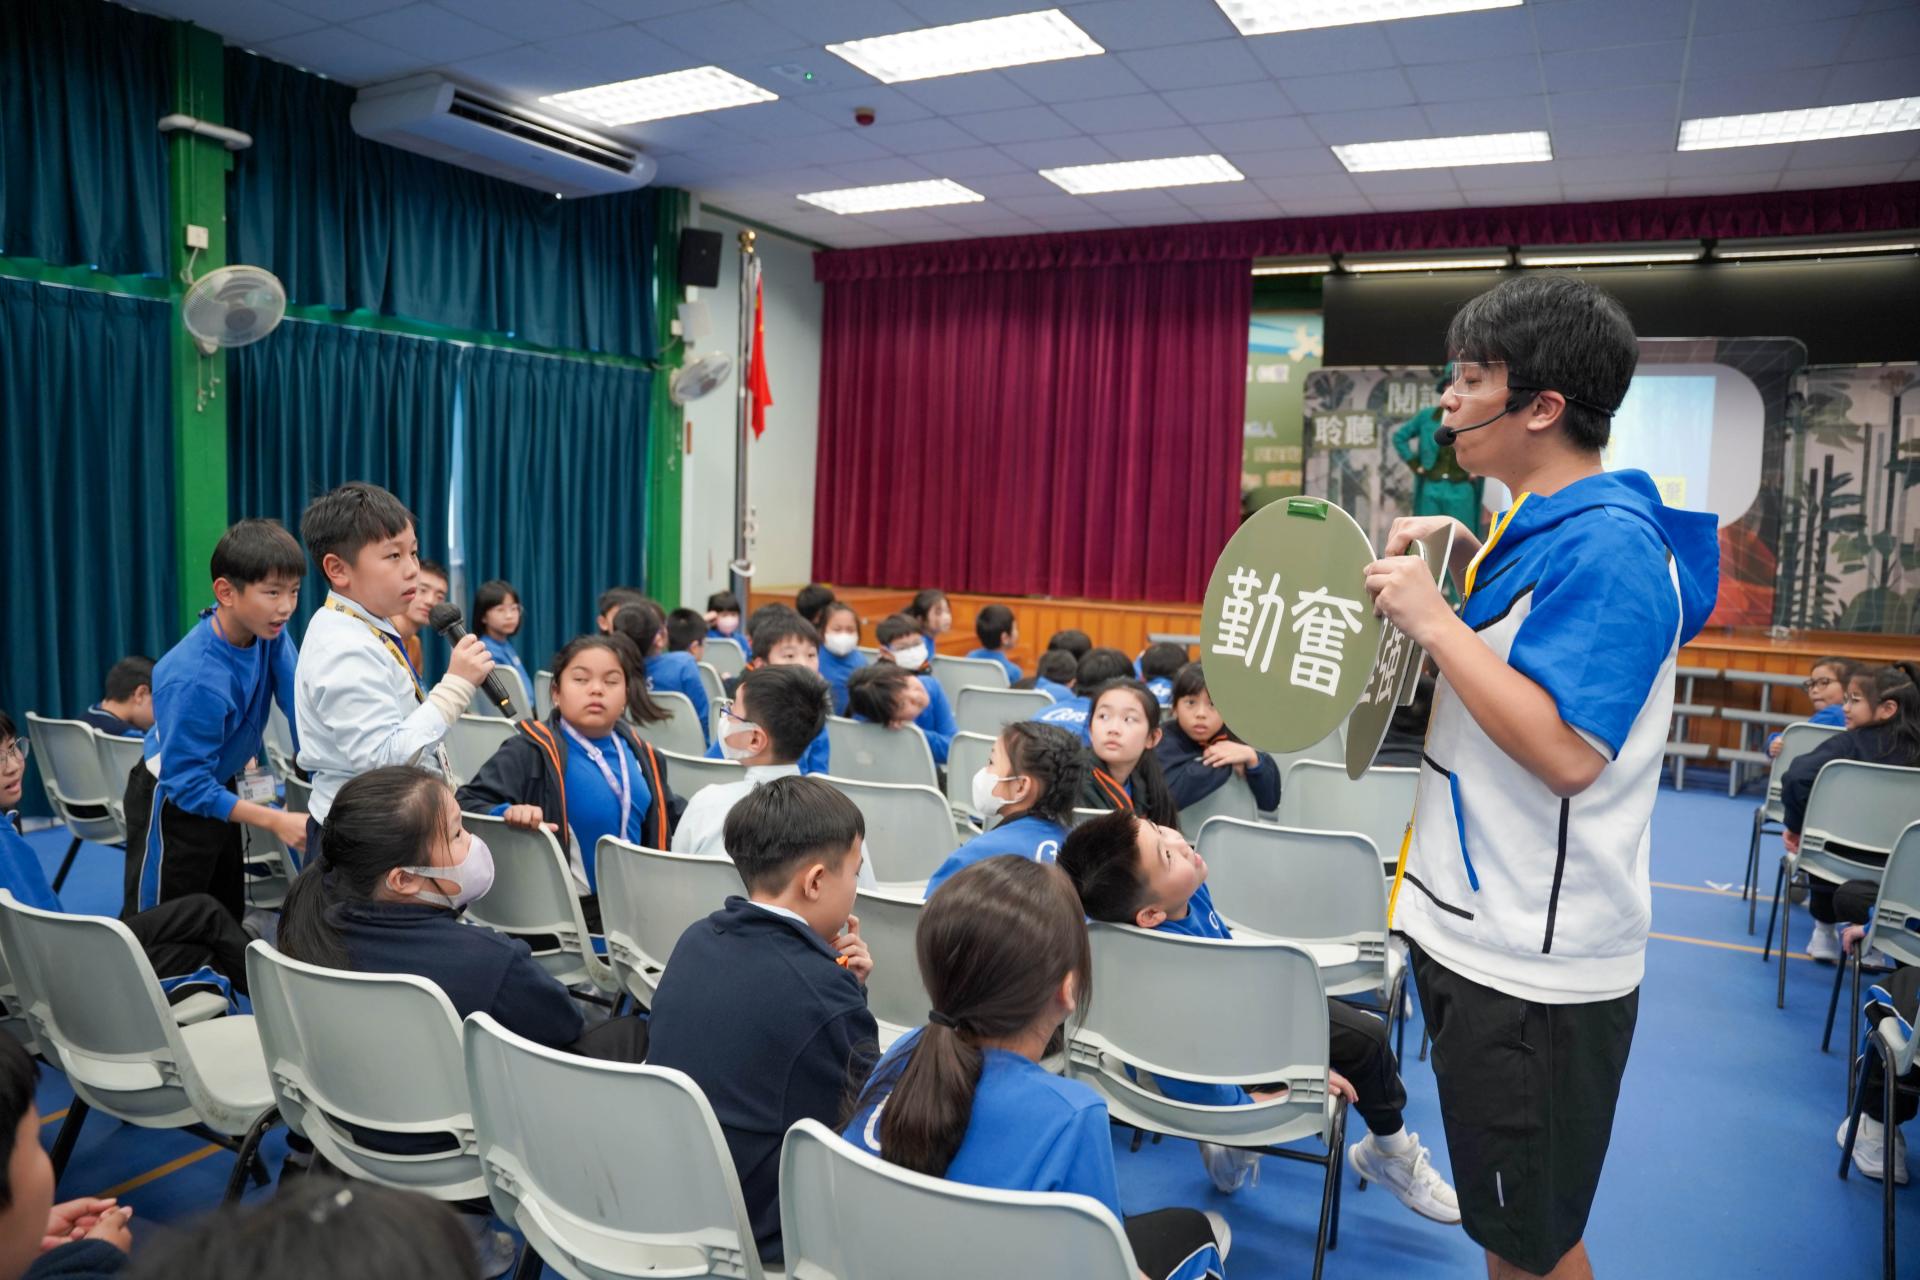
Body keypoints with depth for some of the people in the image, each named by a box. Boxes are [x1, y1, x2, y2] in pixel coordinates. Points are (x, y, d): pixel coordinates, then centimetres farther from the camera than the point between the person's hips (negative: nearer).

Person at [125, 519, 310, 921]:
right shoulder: (196, 681, -35)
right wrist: (277, 821, -38)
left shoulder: (268, 630, -15)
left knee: (227, 920, 18)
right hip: (171, 803, -7)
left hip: (217, 786, 7)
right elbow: (187, 784, -31)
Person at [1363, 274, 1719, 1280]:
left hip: (1533, 965, -9)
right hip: (1477, 932, 10)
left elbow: (1568, 752, -29)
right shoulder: (1541, 527, 9)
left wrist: (1436, 622, -24)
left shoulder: (1604, 546, -21)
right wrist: (1464, 560, 8)